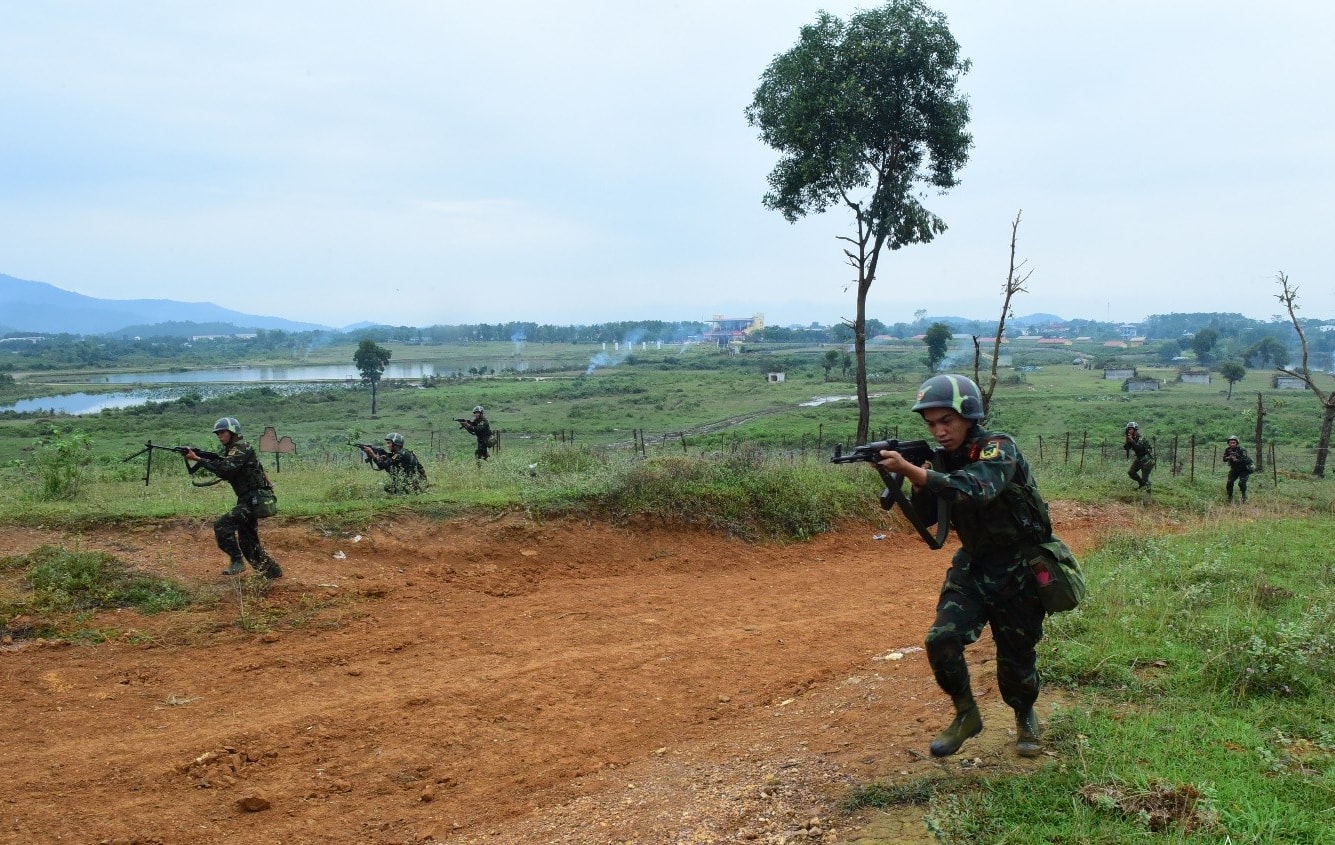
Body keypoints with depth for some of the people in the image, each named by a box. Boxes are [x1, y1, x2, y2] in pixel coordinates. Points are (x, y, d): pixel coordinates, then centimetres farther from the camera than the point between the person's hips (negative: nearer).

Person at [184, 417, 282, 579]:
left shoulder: (241, 447, -11)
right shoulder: (229, 451, 20)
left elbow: (226, 469, -25)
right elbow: (221, 471, 8)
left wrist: (199, 459, -24)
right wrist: (196, 457, -6)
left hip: (256, 499, -10)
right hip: (250, 500, 10)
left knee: (222, 525, -17)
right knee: (248, 541, 14)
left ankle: (237, 561, -11)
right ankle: (273, 571, 22)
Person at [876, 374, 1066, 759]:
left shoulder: (999, 448, -21)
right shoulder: (944, 457, -1)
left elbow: (976, 489, -41)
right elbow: (926, 517, 1)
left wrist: (912, 470, -45)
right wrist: (914, 484, -19)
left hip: (1018, 568, -5)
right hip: (973, 565, 5)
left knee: (1016, 656, 7)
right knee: (942, 640, -14)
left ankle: (1026, 718, 37)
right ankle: (966, 715, 9)